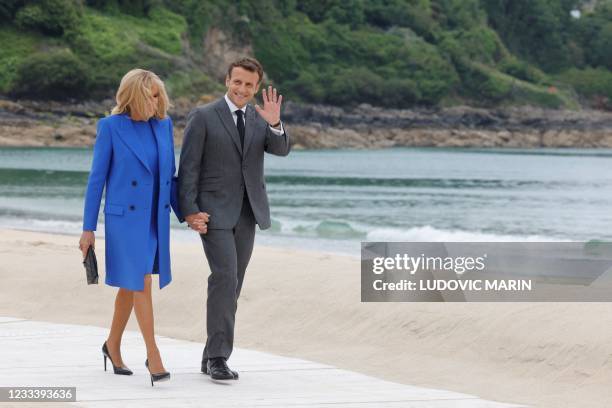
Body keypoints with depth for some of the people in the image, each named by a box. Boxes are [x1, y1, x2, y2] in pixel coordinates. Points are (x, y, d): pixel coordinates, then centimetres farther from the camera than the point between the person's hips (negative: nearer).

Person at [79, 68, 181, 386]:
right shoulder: (110, 126, -9)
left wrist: (184, 214, 7)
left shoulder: (163, 125, 4)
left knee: (130, 286, 14)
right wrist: (88, 228, -7)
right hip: (125, 218, -5)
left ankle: (113, 345, 32)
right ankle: (153, 356, -5)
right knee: (141, 284, -10)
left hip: (155, 218, 5)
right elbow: (97, 178, -6)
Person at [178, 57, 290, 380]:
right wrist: (190, 211, -14)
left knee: (232, 284, 7)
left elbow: (281, 149, -6)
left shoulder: (259, 118, 10)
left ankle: (212, 355, 15)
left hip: (247, 213, 6)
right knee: (224, 278, -17)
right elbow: (188, 167, -7)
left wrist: (275, 124, -26)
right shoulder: (203, 117, -5)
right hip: (215, 211, -5)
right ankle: (218, 357, -16)